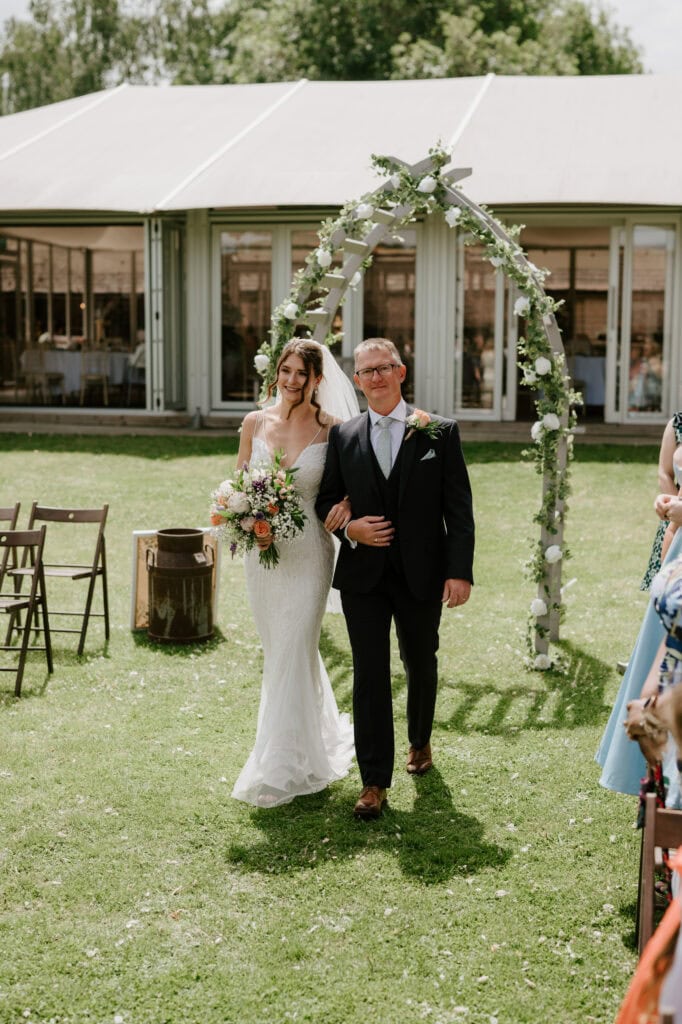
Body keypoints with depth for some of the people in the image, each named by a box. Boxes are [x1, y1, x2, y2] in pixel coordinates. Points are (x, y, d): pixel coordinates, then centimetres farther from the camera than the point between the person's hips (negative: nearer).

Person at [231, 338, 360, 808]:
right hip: (262, 551, 4)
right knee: (281, 652, 16)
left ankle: (280, 768, 5)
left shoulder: (331, 429, -6)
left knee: (292, 655, -5)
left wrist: (347, 502, -18)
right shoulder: (255, 423, 3)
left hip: (308, 553, -4)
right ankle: (322, 734, 39)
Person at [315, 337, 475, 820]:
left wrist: (460, 571, -12)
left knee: (421, 666, 17)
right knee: (370, 674, -2)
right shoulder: (343, 437, 4)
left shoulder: (439, 432, -2)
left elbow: (459, 508, -4)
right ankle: (374, 782, 4)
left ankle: (420, 742, 44)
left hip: (421, 576, 0)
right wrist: (350, 529, -10)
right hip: (363, 576, 1)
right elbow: (326, 500, 11)